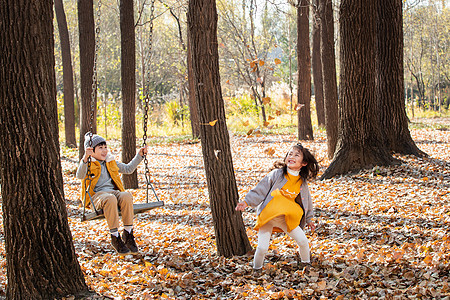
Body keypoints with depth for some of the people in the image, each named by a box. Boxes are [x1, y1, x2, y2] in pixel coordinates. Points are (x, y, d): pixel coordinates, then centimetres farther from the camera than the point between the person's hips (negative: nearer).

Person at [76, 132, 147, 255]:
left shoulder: (111, 162, 23)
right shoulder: (88, 164, 5)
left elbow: (128, 169, 32)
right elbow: (80, 176, -16)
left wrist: (139, 155, 24)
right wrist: (85, 158, -31)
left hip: (114, 192, 5)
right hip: (96, 195, -5)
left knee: (126, 196, -31)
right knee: (110, 199, -40)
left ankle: (128, 234, -24)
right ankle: (115, 237, -33)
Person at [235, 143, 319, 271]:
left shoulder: (302, 182, 2)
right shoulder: (276, 174, -11)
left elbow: (306, 201, 17)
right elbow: (260, 190, -8)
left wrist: (309, 219, 23)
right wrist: (246, 201, -16)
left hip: (286, 219, 3)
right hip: (267, 216, -3)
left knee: (303, 241, -1)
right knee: (262, 248, -10)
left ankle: (306, 263, 27)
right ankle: (257, 269, 17)